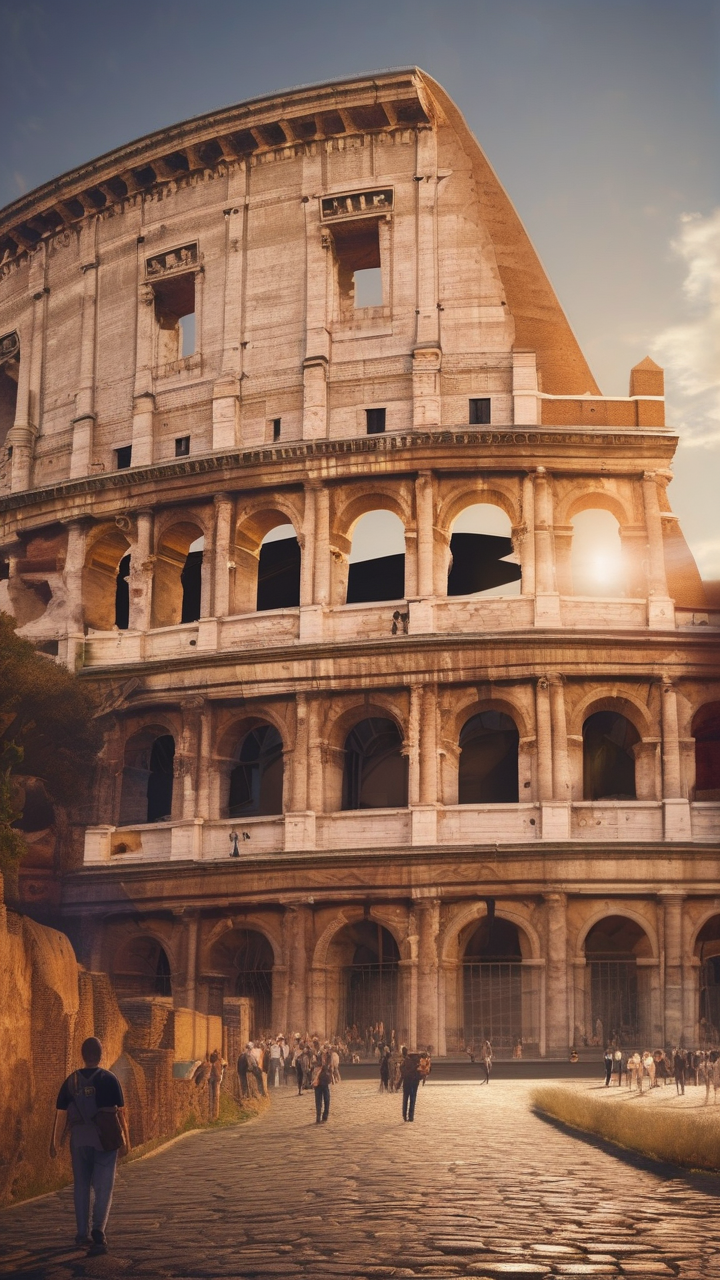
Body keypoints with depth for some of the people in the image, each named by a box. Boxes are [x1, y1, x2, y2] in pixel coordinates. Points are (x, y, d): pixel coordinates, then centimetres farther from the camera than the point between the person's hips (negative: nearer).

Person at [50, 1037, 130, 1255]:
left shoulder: (72, 1080, 1)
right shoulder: (109, 1079, -6)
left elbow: (59, 1112, 3)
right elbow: (121, 1112, -5)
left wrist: (53, 1141, 11)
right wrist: (126, 1139, 4)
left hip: (79, 1139, 3)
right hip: (104, 1139, -2)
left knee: (81, 1186, 14)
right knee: (103, 1187, 2)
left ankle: (82, 1233, 19)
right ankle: (98, 1230, -16)